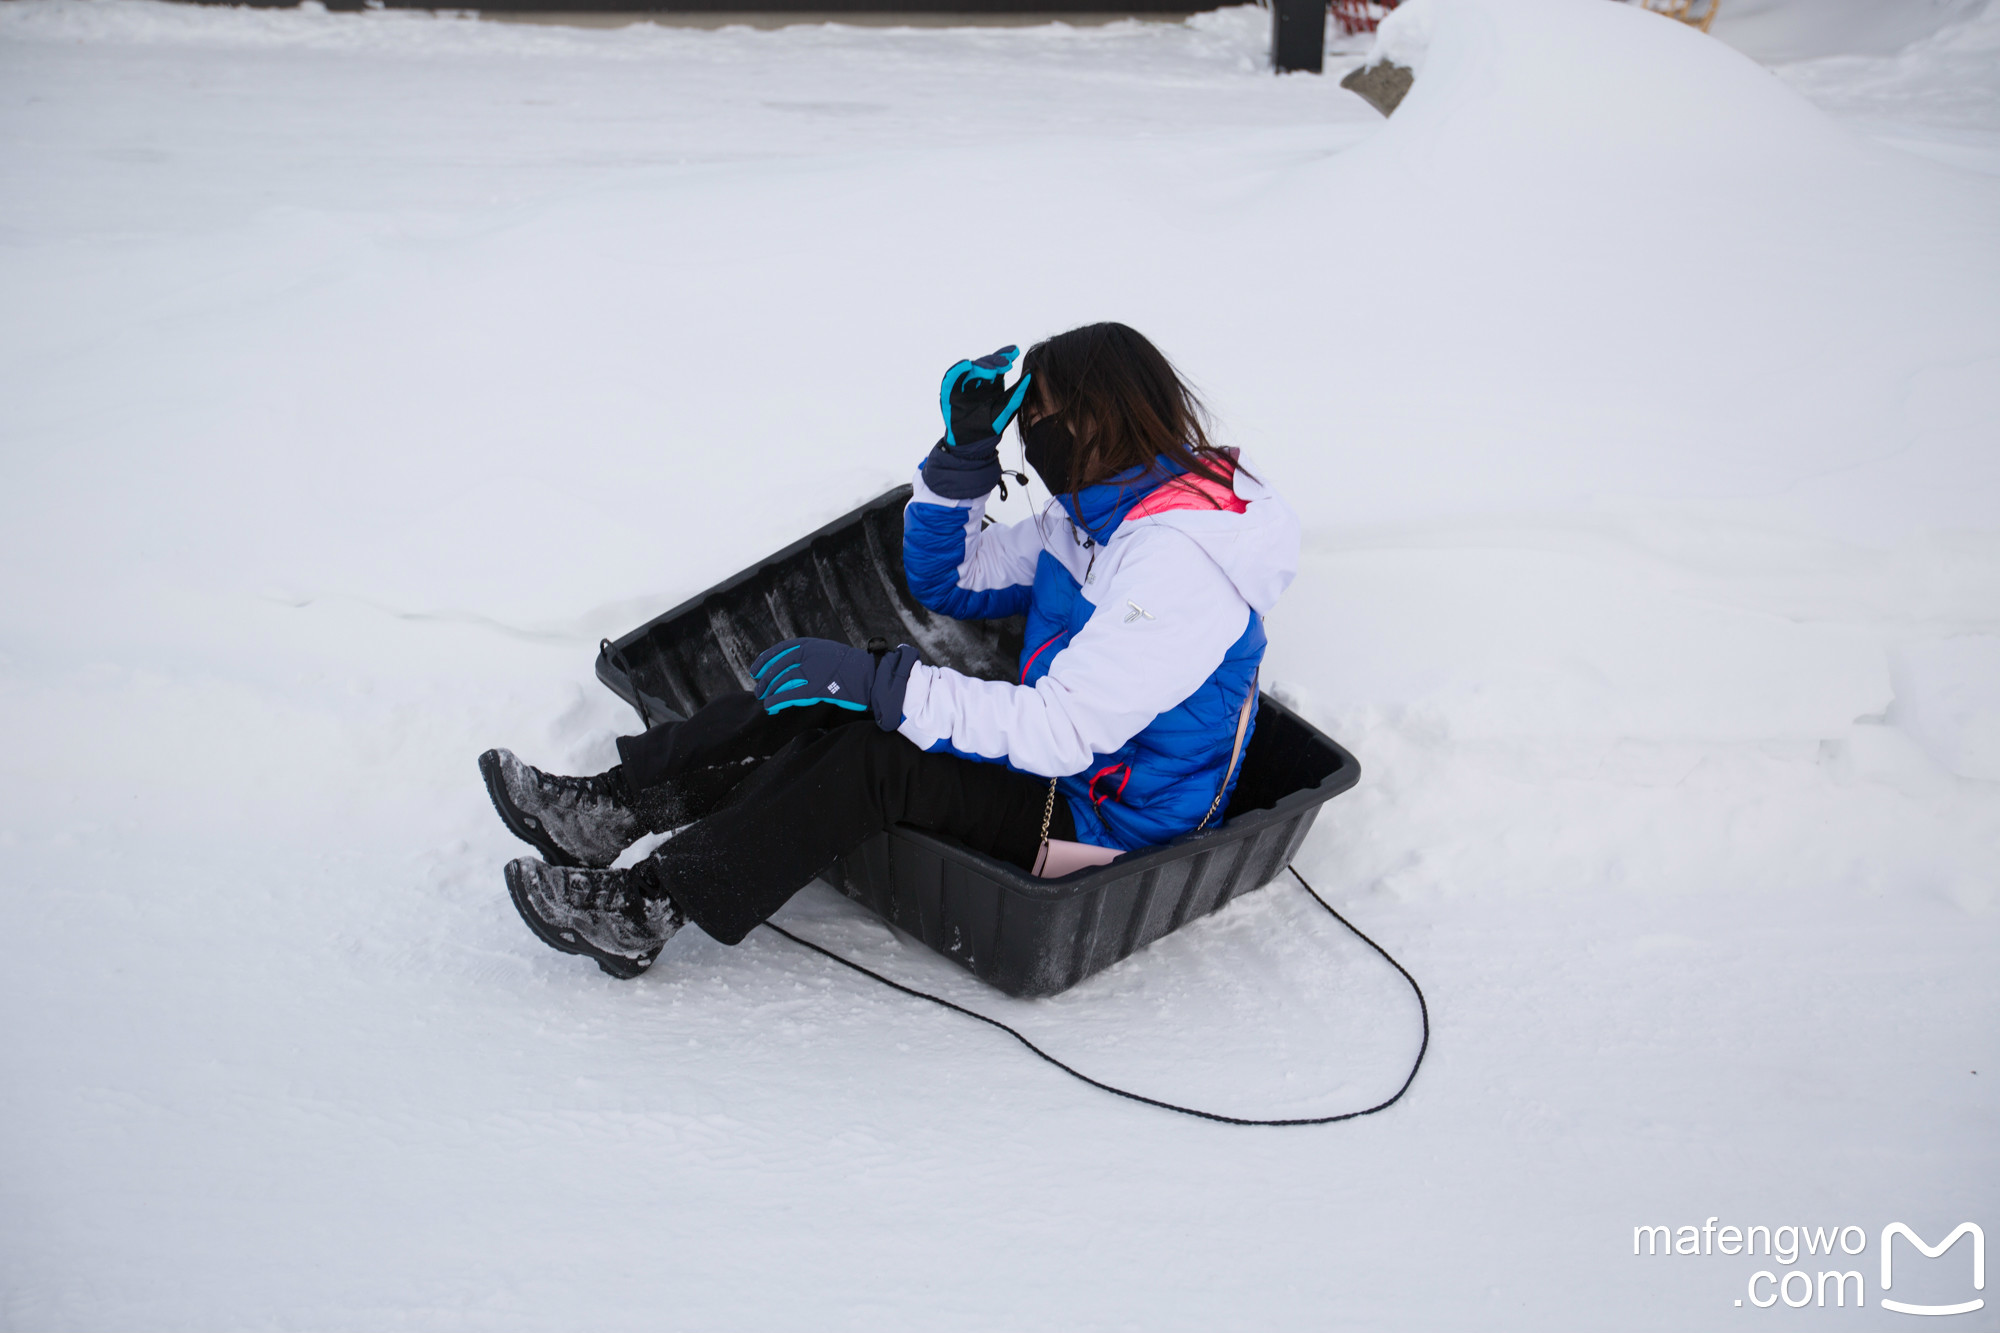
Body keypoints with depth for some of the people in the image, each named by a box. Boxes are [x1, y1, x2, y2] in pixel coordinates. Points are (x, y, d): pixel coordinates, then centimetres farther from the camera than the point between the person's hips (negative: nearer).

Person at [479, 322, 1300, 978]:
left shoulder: (1179, 559, -25)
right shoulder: (1095, 513, 6)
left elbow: (1062, 732, -31)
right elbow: (946, 583, 13)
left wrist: (878, 683, -32)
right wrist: (967, 448, -3)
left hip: (1106, 826, -9)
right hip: (1052, 748, 9)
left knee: (873, 755, -26)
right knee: (837, 699, -7)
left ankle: (647, 908, -19)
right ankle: (620, 807, -8)